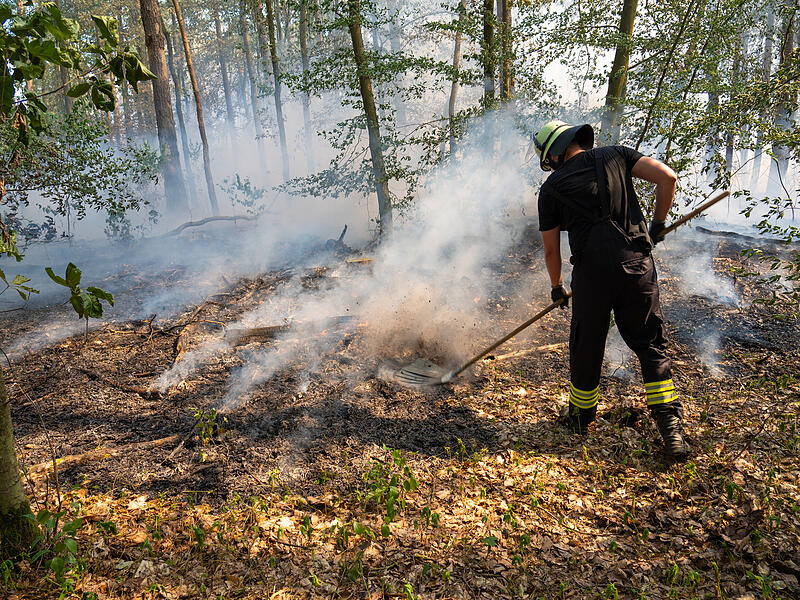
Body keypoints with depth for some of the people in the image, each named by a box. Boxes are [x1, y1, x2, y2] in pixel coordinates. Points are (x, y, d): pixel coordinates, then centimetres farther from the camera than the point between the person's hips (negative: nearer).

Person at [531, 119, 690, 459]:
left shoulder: (552, 188, 8)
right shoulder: (617, 155, 12)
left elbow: (551, 250, 12)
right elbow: (667, 177, 2)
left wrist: (557, 287, 27)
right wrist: (658, 223, 16)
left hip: (591, 271, -2)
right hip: (637, 265, 2)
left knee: (586, 347, 14)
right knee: (651, 345, 12)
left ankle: (580, 416, 32)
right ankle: (670, 425, 8)